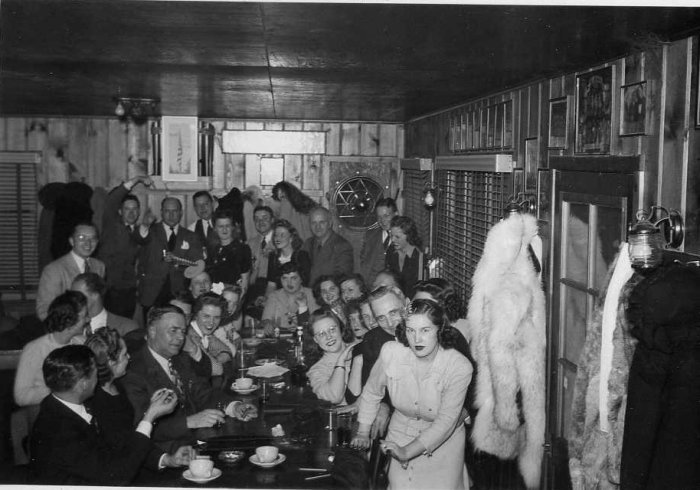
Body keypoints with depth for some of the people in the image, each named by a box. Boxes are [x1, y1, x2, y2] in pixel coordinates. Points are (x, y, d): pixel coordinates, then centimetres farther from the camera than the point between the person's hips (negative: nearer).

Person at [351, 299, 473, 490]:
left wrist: (408, 451, -28)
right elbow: (371, 393, 0)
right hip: (401, 435, 2)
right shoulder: (390, 352, -19)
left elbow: (446, 421, -22)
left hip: (444, 441, -1)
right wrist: (363, 433, 7)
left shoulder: (459, 366, -24)